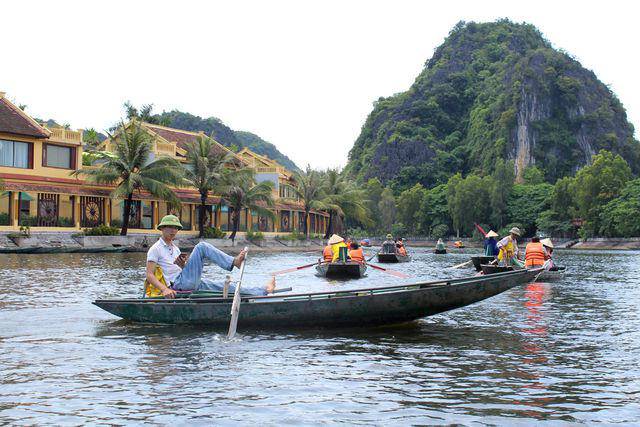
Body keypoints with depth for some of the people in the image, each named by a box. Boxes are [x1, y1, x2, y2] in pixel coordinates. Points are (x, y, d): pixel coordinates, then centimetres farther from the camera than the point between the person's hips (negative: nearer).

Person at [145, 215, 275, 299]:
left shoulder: (175, 248, 24)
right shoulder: (155, 249, -2)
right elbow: (149, 275, -12)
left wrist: (183, 265, -1)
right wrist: (164, 289, -26)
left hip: (192, 284, 8)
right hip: (178, 284, -8)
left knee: (226, 287, 4)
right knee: (202, 247, -17)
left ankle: (264, 291, 6)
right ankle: (234, 262, -14)